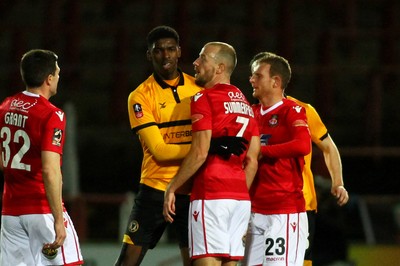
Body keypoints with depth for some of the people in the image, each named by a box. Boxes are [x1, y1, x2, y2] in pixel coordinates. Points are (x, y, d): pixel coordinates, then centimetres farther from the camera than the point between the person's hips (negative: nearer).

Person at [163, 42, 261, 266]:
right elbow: (252, 161, 15)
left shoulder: (205, 99, -5)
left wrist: (172, 188, -7)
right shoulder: (246, 105, 18)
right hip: (240, 197, 7)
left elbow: (200, 153, -13)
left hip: (211, 196, -7)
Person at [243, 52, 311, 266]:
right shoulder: (253, 113, 15)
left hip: (285, 211, -7)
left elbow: (303, 145, -25)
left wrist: (262, 151, -18)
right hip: (256, 211, 7)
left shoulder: (291, 111, -6)